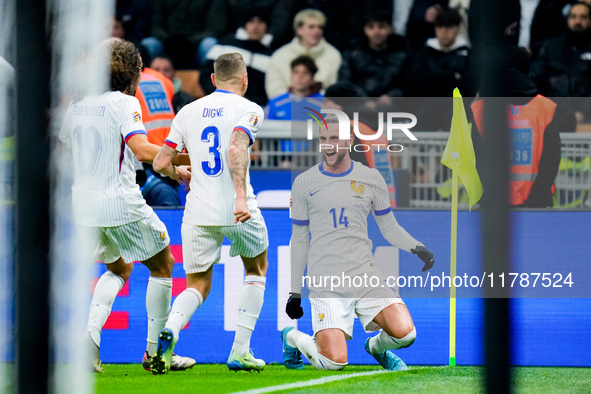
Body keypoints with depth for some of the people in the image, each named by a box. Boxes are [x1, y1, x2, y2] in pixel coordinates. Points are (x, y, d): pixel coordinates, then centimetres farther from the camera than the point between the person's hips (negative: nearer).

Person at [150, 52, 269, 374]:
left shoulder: (188, 111, 10)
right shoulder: (249, 109, -2)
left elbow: (160, 163, 8)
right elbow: (236, 148, -22)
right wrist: (241, 196, -30)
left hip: (198, 212, 3)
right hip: (239, 211, -3)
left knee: (197, 286, 11)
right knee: (256, 269, 23)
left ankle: (171, 328, -23)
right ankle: (240, 353, 15)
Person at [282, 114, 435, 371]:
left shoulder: (371, 179, 8)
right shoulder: (304, 183, 4)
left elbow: (389, 227, 16)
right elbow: (299, 241, 10)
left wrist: (415, 247, -5)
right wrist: (294, 292, 10)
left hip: (365, 275, 2)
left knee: (404, 332, -20)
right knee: (334, 362, -17)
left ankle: (377, 346, 17)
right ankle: (294, 338, 18)